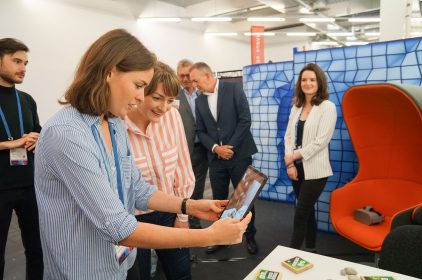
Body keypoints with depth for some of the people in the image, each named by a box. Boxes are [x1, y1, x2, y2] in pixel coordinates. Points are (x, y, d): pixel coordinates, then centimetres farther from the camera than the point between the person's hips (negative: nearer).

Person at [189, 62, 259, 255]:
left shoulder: (233, 89, -5)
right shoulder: (199, 101, 8)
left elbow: (245, 119, -10)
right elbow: (201, 131, 7)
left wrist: (231, 146, -13)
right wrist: (215, 148, -10)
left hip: (239, 154, -3)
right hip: (216, 157, 4)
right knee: (219, 199, 10)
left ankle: (250, 236, 27)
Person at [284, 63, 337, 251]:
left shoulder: (327, 107, -10)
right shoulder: (296, 107, 9)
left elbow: (321, 141, -16)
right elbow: (288, 135, 5)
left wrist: (294, 156, -11)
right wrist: (290, 163, -6)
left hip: (314, 169, -6)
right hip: (296, 167, 6)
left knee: (300, 213, -2)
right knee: (307, 211, 16)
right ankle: (310, 250, 31)